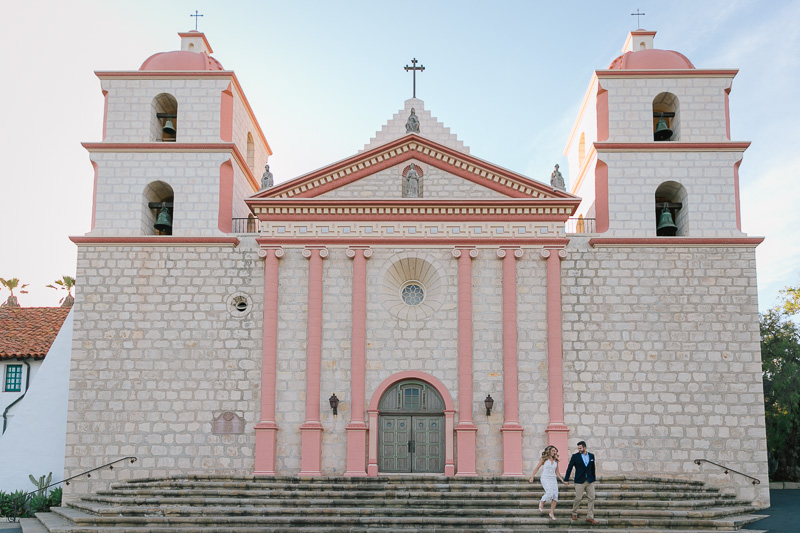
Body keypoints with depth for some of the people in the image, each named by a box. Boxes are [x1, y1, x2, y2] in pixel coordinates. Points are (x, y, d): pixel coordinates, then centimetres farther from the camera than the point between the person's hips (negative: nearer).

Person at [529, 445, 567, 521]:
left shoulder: (555, 461, 11)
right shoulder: (544, 459, 0)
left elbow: (557, 472, 17)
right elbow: (537, 468, 1)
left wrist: (562, 480, 9)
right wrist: (532, 477, -7)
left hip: (553, 479, 5)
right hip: (545, 478, -5)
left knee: (555, 495, -9)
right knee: (550, 493, -25)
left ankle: (552, 513, 2)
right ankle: (541, 503, 4)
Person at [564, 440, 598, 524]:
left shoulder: (591, 456, 6)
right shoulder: (575, 456, -4)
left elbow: (593, 468, 13)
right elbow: (569, 468, -2)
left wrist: (593, 479, 13)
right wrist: (566, 479, -2)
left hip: (590, 481, 3)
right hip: (579, 481, -3)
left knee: (592, 498, -2)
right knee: (578, 498, -2)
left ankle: (590, 517, 3)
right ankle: (574, 513, 22)